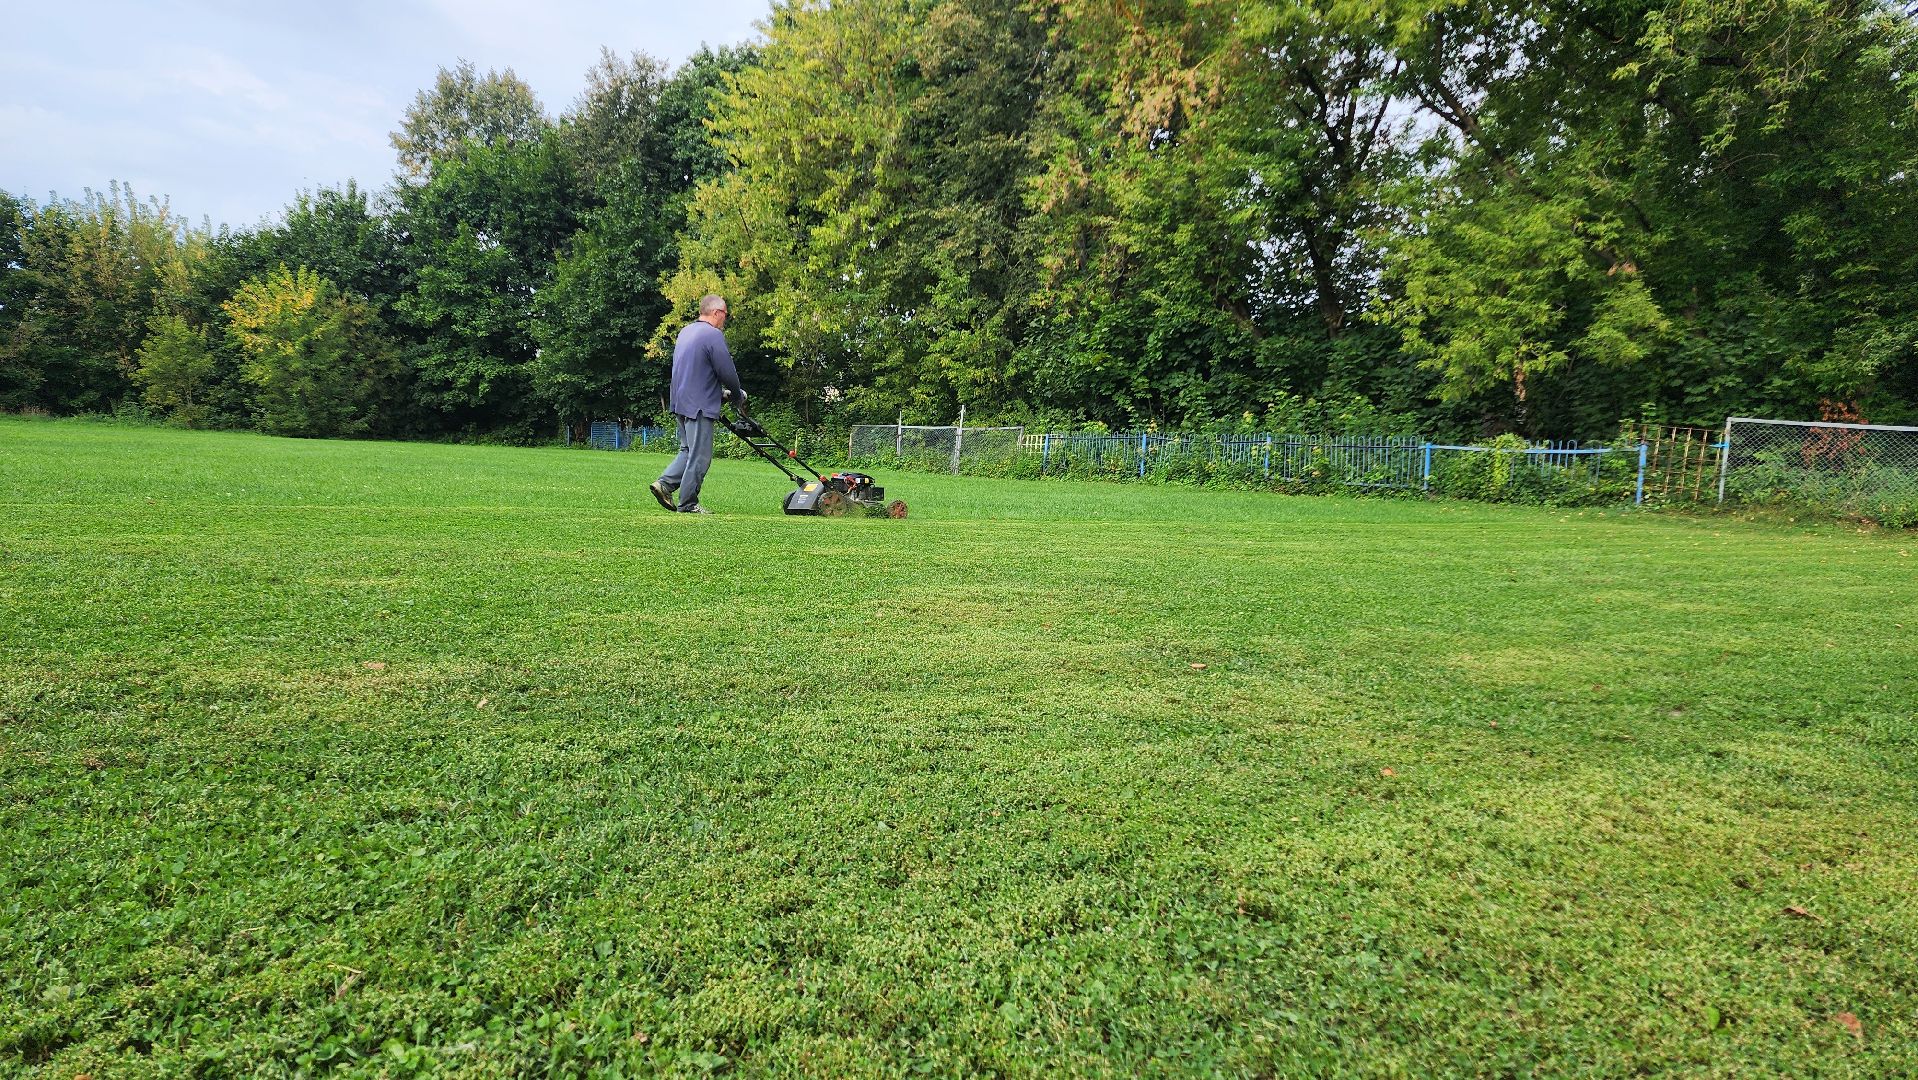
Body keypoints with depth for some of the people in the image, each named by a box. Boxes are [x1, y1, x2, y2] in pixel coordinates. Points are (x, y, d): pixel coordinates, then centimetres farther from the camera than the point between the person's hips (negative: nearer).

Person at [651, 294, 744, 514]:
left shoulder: (686, 331, 16)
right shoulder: (713, 335, -13)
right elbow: (727, 373, -14)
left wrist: (720, 393, 24)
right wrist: (738, 399, 4)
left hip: (680, 401, 9)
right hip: (699, 405, -9)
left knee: (688, 450, 19)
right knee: (699, 457, -2)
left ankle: (664, 483, 8)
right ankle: (688, 504, 1)